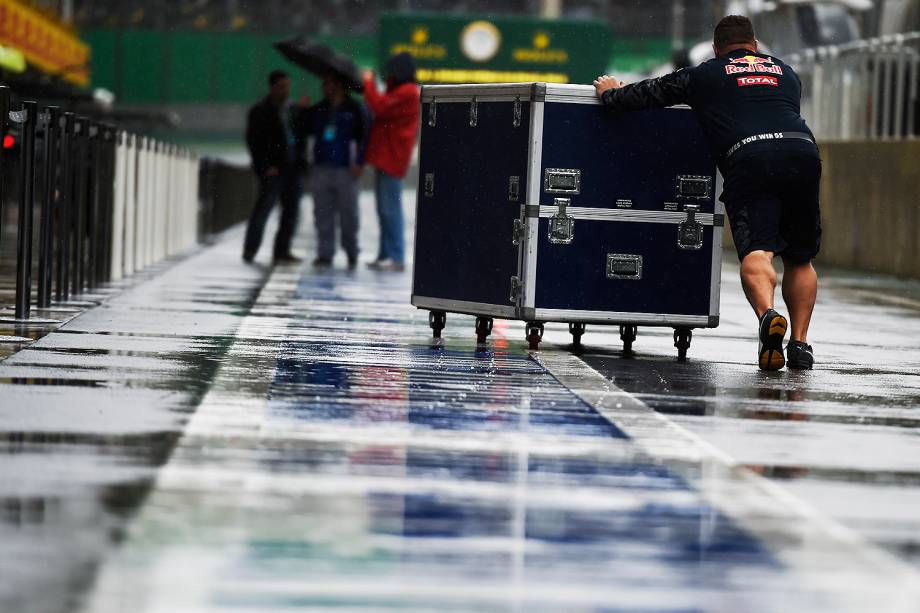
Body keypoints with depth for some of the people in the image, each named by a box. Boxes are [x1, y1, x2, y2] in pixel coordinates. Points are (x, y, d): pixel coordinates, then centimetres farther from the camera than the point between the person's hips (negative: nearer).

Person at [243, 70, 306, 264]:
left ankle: (282, 250, 12)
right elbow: (254, 142, -5)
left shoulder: (293, 111, 17)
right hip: (273, 169, -6)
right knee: (264, 206, -8)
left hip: (293, 168, 6)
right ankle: (250, 249, -1)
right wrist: (266, 166, -13)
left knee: (291, 210, 5)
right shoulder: (260, 112, 0)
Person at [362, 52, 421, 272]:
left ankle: (396, 257, -11)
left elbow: (380, 107, -21)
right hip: (386, 157, 11)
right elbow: (383, 108, 20)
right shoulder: (401, 91, 21)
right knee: (386, 209, 13)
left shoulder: (407, 93, -13)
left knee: (390, 208, -11)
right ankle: (386, 255, 18)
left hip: (391, 158, -11)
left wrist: (368, 82, -10)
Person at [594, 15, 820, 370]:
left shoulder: (706, 75, 23)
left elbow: (652, 92, 28)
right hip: (802, 151, 3)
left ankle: (768, 315, -42)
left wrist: (611, 94, 48)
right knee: (799, 258, 16)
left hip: (749, 157, -3)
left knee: (756, 252, -15)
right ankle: (800, 343, 6)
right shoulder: (785, 72, 33)